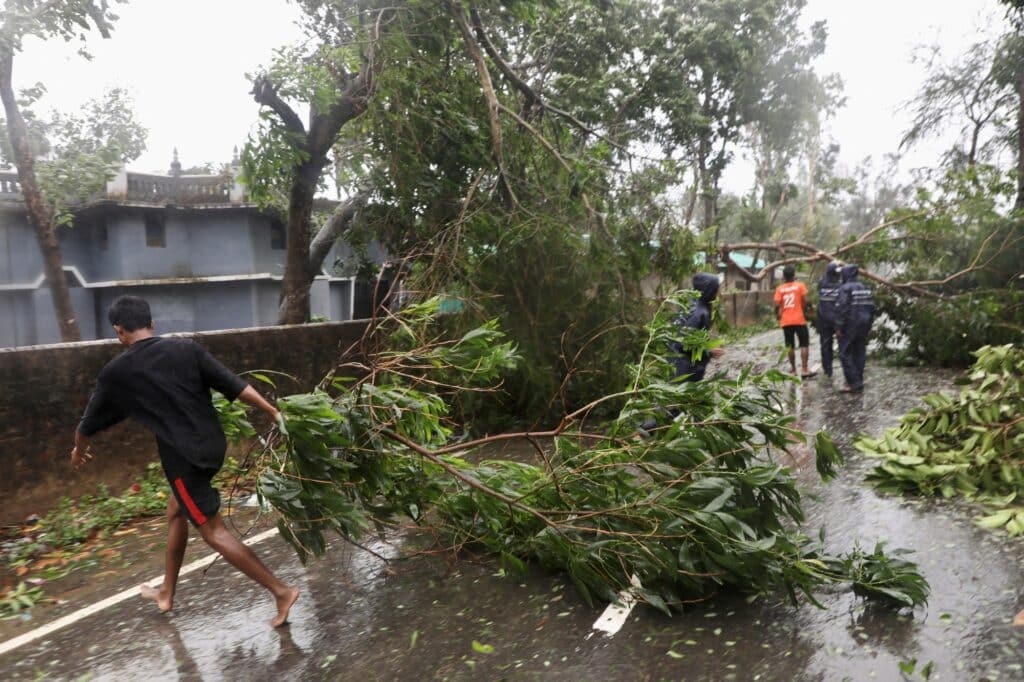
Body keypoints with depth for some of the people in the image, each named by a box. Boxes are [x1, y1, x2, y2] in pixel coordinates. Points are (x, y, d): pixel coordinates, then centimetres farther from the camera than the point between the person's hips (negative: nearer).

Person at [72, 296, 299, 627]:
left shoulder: (116, 372, -3)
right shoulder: (187, 348, 2)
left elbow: (90, 421, 14)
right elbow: (234, 384, -4)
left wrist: (79, 450, 34)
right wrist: (274, 413, -1)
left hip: (183, 457, -6)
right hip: (212, 446, 6)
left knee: (214, 532, 1)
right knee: (176, 512, 25)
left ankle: (281, 591, -2)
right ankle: (166, 592, 39)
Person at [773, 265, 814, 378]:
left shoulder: (780, 288, 0)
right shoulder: (800, 285, -3)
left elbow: (777, 305, -8)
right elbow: (805, 301, -10)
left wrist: (777, 315, 9)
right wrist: (804, 310, 9)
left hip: (786, 321, 2)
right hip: (799, 319, -2)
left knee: (790, 346, 9)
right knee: (804, 345, 3)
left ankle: (793, 369, 14)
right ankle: (804, 370, -4)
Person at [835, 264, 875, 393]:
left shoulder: (845, 288, -12)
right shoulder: (867, 288, 11)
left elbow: (841, 309, -18)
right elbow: (872, 308, 13)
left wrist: (838, 328, -14)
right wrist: (868, 326, 18)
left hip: (848, 327, -7)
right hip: (863, 327, 7)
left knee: (845, 354, -2)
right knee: (859, 353, 12)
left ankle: (853, 383, -7)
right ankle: (858, 382, 15)